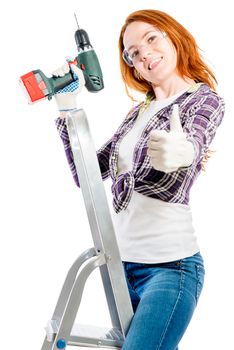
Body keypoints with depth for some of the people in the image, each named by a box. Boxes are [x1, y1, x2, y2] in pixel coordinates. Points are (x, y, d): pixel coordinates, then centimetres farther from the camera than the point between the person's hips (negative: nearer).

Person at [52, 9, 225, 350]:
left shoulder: (204, 99, -3)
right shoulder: (138, 112, 15)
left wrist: (184, 154, -47)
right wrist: (68, 109, 5)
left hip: (170, 265, -6)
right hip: (122, 262, 6)